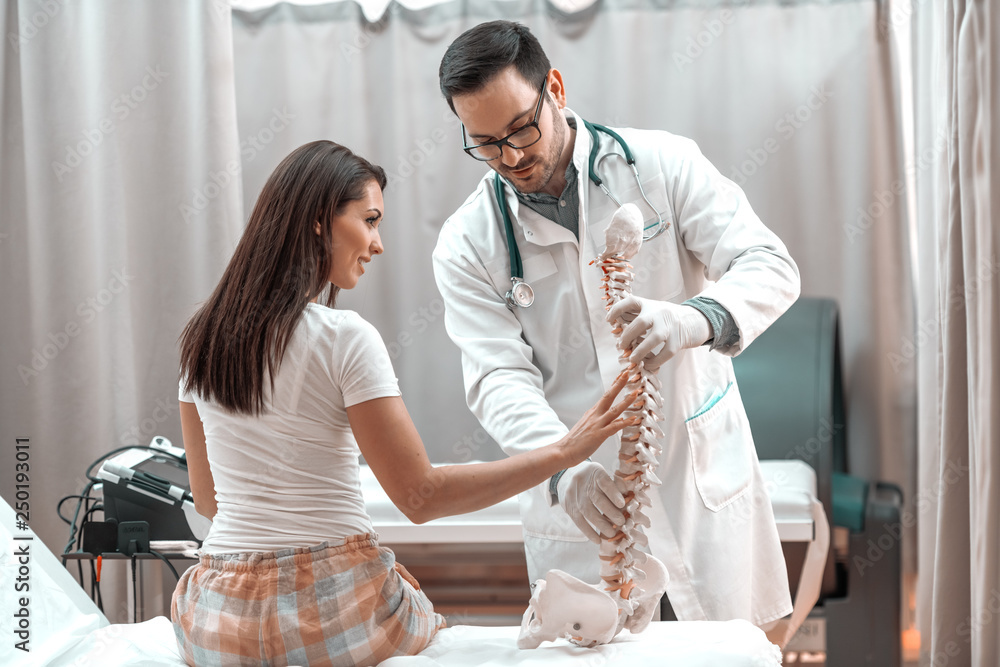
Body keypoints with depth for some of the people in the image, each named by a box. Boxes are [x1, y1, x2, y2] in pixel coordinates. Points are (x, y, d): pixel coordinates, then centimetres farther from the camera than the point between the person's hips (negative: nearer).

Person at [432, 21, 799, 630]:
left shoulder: (663, 164, -5)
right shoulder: (467, 244, -3)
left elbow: (771, 266, -14)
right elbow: (501, 378, -12)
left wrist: (697, 319, -37)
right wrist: (563, 467, -33)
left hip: (704, 485, 0)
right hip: (578, 506, 0)